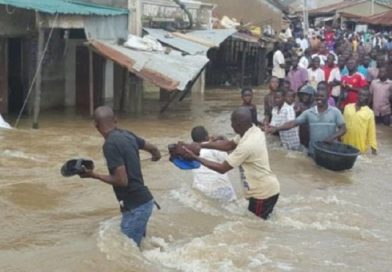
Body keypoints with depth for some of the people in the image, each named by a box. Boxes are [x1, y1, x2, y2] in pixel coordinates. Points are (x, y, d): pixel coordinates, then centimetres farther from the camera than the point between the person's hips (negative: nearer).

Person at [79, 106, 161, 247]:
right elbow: (153, 148, 22)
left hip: (135, 205, -9)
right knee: (136, 246, 18)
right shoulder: (127, 135, 6)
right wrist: (156, 156, 46)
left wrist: (93, 175, -11)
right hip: (142, 201, 9)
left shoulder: (110, 145, -19)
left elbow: (122, 180, -22)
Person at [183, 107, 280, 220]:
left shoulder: (247, 145, -31)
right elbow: (229, 145, 10)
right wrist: (201, 145, 2)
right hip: (266, 188, 9)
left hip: (263, 192, -9)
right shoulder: (254, 131, -2)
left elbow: (222, 168, -23)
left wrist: (195, 158, -16)